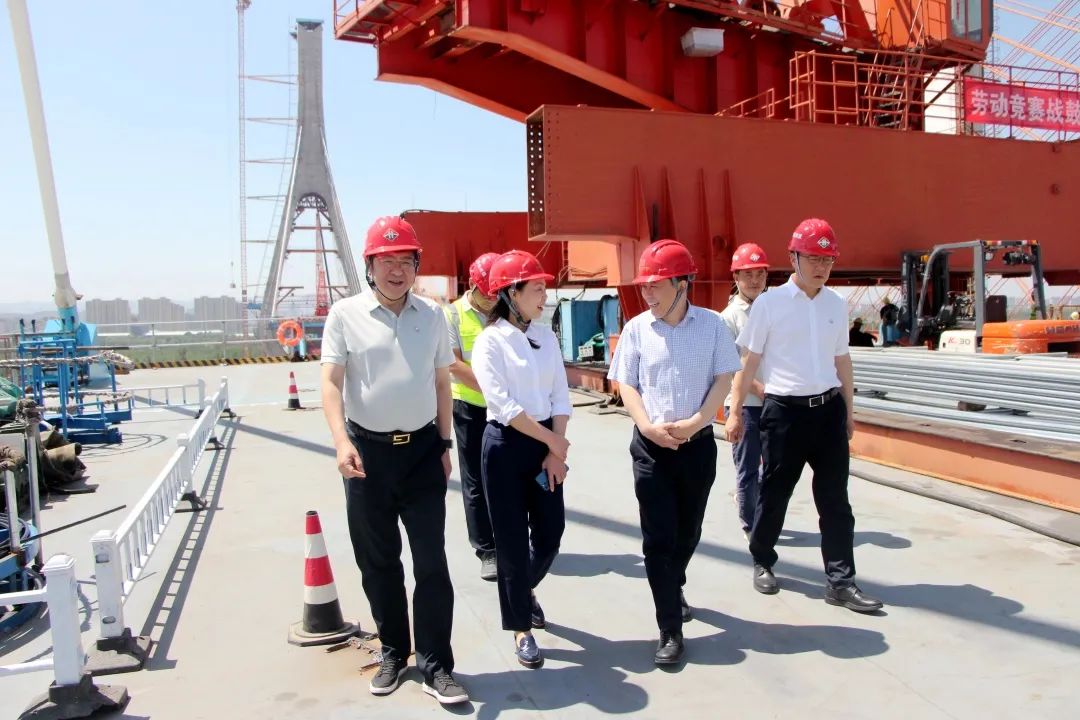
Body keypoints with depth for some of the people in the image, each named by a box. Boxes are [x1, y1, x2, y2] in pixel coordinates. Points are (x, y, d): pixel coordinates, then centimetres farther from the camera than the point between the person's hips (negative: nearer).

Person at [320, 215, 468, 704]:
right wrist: (342, 442, -22)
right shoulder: (346, 314, -3)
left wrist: (445, 443, 9)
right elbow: (331, 383, -8)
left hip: (422, 448, 1)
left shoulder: (432, 315, 5)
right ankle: (393, 653, 29)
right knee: (377, 561, 11)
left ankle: (436, 665, 11)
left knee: (431, 560, 1)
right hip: (368, 450, -1)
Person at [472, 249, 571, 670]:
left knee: (550, 534, 10)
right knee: (512, 541, 4)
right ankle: (521, 628, 21)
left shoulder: (547, 337, 7)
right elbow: (503, 405, -17)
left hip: (546, 445, 5)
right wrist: (553, 440, -13)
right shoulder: (490, 340, -9)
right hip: (506, 445, -5)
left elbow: (560, 396, 4)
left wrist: (555, 451, -5)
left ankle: (525, 592, 41)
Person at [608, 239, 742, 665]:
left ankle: (673, 587, 45)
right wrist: (648, 426, -15)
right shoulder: (637, 329, -2)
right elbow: (626, 384, 0)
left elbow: (723, 380, -3)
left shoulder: (711, 325, -3)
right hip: (651, 446, 0)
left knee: (688, 531, 16)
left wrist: (694, 423, -15)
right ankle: (670, 630, 7)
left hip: (698, 443, 1)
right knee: (658, 538, -2)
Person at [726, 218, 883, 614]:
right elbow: (749, 361, -3)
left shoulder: (837, 304, 6)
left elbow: (842, 360, 15)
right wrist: (735, 412, -3)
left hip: (829, 409, 4)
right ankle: (762, 562, 31)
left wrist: (848, 410, 17)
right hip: (785, 411, -4)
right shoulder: (769, 303, -7)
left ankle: (840, 582, 15)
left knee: (835, 498, 6)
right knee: (774, 493, 9)